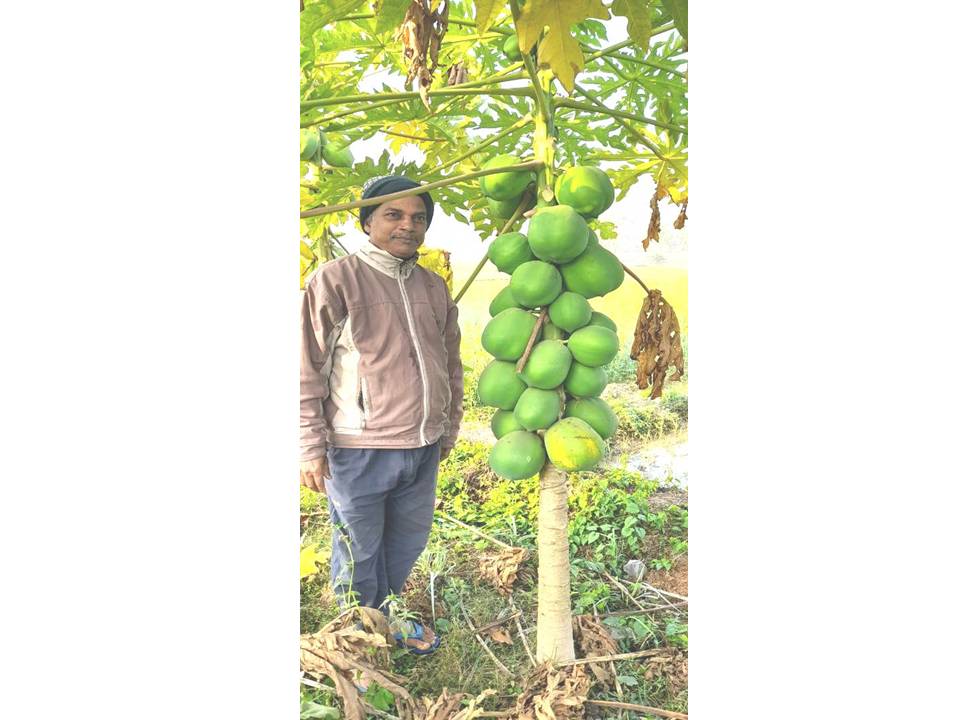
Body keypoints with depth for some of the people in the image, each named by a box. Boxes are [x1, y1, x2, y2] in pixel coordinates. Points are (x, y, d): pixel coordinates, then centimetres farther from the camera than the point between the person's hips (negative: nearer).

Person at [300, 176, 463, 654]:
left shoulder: (433, 287, 9)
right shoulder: (336, 279, -9)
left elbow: (451, 365, 18)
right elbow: (307, 370, -9)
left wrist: (449, 430, 20)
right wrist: (311, 447, -11)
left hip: (423, 448, 6)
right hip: (360, 450, -6)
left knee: (408, 542, 21)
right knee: (358, 553, 12)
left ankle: (385, 615, 47)